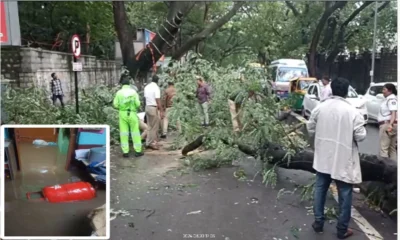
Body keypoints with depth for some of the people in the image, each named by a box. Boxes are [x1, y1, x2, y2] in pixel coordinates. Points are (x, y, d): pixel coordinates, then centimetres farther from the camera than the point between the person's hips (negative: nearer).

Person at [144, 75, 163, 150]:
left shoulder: (146, 87, 9)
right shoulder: (156, 87, -13)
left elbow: (145, 97, 11)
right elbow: (158, 101, -18)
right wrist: (161, 111, -17)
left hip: (147, 107, 8)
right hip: (154, 108, -8)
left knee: (149, 126, 14)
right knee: (155, 127, 1)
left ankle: (148, 143, 18)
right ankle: (152, 143, 5)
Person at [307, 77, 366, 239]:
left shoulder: (319, 108, -3)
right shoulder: (352, 111, -15)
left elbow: (310, 129, 5)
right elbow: (361, 136, -12)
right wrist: (349, 134, 9)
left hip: (323, 156, 4)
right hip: (343, 159, -4)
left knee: (320, 189, 16)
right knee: (344, 194, 9)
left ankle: (318, 223, 26)